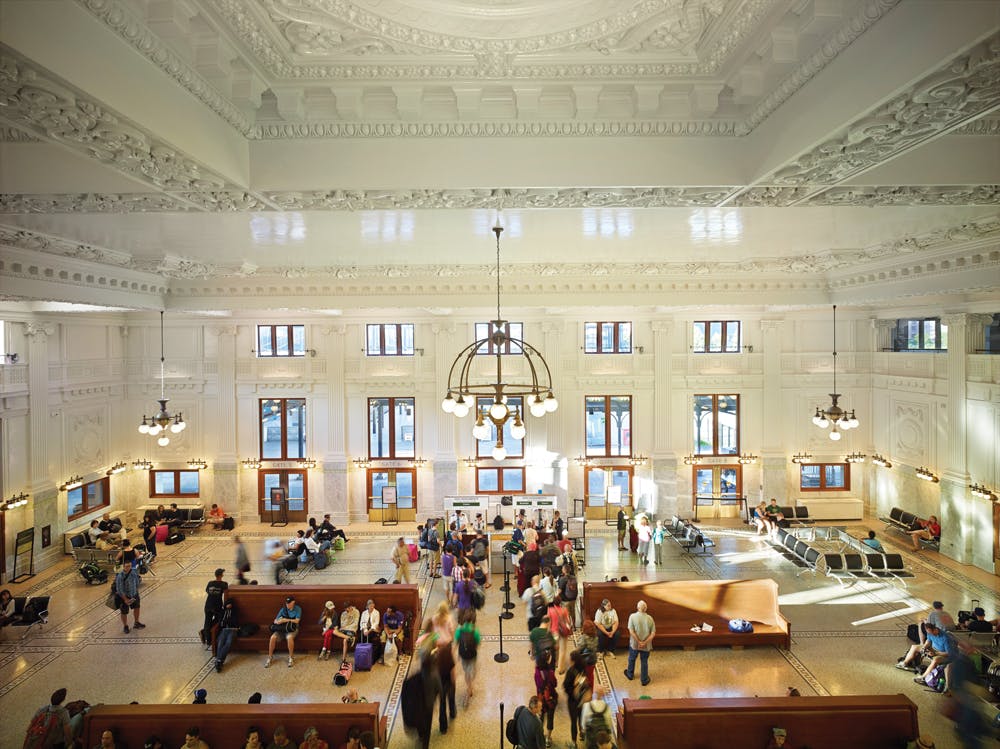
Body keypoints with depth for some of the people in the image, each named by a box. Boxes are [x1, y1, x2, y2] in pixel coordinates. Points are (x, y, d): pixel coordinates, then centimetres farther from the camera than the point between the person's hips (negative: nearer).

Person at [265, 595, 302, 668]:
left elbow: (297, 621, -13)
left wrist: (285, 620, -18)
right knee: (273, 637, -25)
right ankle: (270, 657, -7)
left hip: (292, 629, -4)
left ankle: (291, 657, -19)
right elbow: (275, 621, 6)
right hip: (282, 628, 4)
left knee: (289, 637, -37)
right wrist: (278, 621, -19)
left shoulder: (298, 609, -3)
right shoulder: (283, 609, 5)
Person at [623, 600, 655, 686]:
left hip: (634, 643, -1)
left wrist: (639, 642, -14)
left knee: (632, 659, 23)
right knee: (644, 662, 18)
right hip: (646, 646, 1)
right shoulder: (650, 618, -9)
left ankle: (630, 675, 42)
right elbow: (653, 633, -11)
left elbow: (631, 631, -20)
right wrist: (645, 642, -13)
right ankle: (644, 680, 28)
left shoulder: (633, 616, -16)